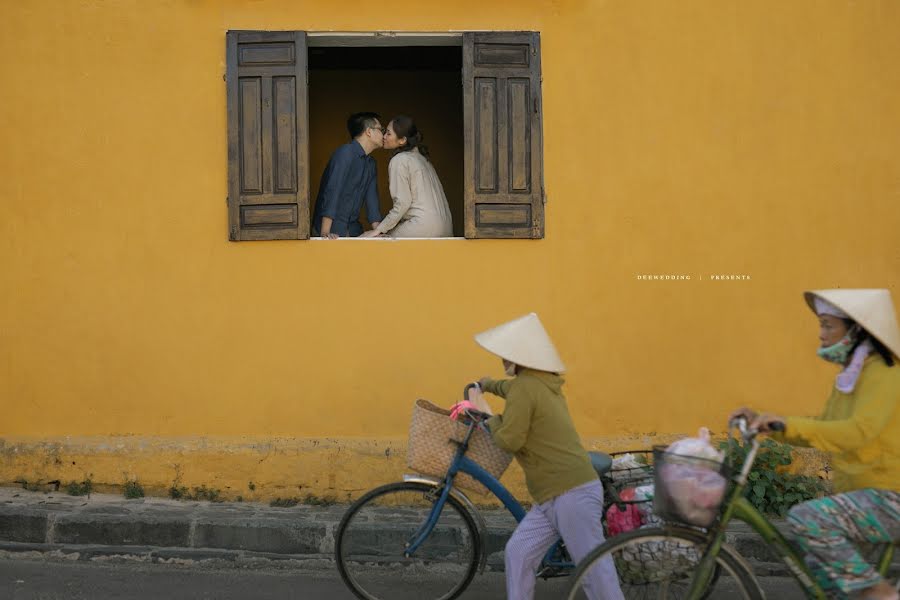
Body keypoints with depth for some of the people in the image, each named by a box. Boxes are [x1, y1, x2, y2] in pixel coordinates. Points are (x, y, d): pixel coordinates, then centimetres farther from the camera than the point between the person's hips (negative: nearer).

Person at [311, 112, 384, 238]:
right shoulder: (345, 153, -14)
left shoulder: (371, 163, 14)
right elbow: (332, 191, -21)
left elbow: (371, 199, 11)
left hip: (352, 228, 8)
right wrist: (325, 232, -29)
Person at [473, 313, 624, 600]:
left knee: (594, 569, -5)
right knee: (517, 552, 10)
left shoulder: (524, 388, -14)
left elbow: (510, 440, -19)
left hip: (572, 495, -10)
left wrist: (494, 423, 2)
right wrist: (490, 385, 59)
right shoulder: (543, 383, 16)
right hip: (551, 497, 10)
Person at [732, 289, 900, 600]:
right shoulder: (848, 376, 14)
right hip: (863, 496, 10)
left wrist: (790, 424, -37)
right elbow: (820, 430, 14)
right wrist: (762, 422, 3)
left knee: (806, 517, -25)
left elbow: (858, 431, -30)